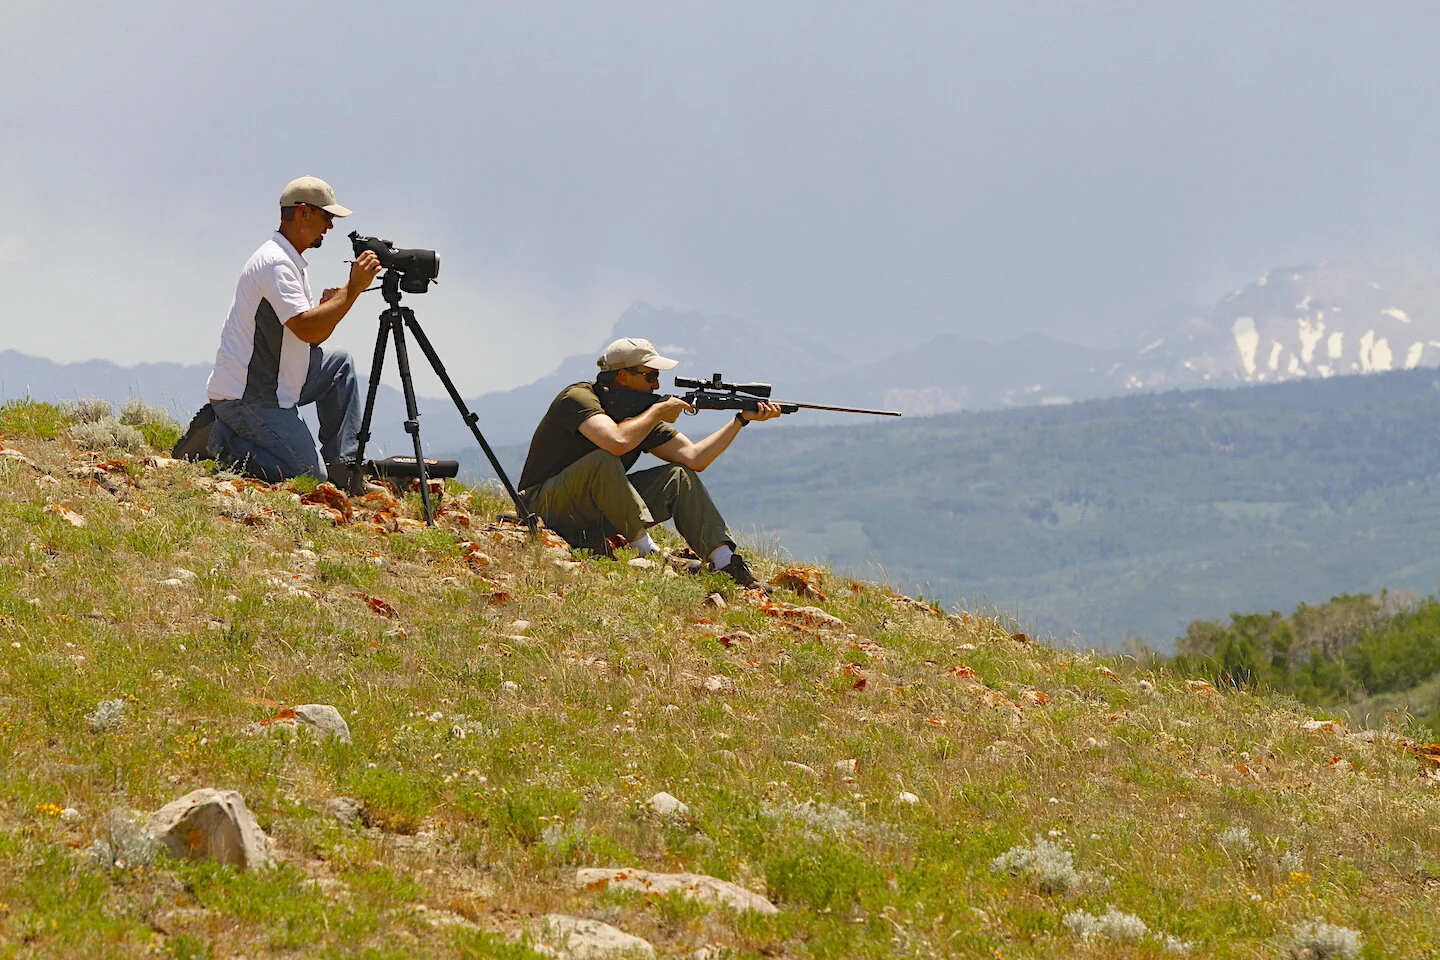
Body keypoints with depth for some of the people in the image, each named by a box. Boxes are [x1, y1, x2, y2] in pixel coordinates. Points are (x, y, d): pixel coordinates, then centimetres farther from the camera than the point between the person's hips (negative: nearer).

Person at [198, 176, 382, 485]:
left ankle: (344, 465, 10)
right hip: (245, 398, -10)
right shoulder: (275, 262, -17)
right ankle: (219, 441, -3)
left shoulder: (291, 262, 16)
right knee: (309, 477, -13)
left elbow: (312, 332, 15)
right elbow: (308, 330, -26)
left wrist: (331, 302, -3)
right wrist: (353, 289, -21)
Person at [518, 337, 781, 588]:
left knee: (680, 477, -2)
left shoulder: (639, 412, 5)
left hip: (594, 518, 8)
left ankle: (725, 564, -12)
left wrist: (742, 419, -6)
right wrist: (657, 412, -20)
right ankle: (648, 552, -26)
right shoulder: (579, 398, -18)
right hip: (546, 509, -8)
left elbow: (693, 457, 0)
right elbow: (617, 442, -37)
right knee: (602, 460, -34)